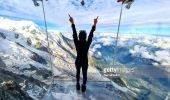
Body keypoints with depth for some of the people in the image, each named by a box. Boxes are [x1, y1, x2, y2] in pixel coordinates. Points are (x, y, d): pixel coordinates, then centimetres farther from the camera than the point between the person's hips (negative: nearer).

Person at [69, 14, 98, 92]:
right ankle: (83, 86, 39)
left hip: (78, 61, 1)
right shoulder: (87, 44, -24)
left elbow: (74, 33, -19)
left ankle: (78, 84, 45)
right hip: (85, 61, -1)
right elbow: (91, 34, -21)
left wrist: (72, 23, -15)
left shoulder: (77, 43, -22)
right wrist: (94, 24, -18)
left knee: (78, 72, 26)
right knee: (84, 74, 20)